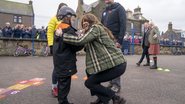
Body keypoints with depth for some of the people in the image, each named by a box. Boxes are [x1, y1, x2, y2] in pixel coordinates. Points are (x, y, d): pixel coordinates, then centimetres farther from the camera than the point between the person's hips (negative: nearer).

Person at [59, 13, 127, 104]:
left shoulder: (95, 28, -5)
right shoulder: (99, 28, 24)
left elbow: (80, 40, -20)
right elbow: (88, 48, 19)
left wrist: (62, 35, -9)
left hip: (116, 65, -10)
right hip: (116, 63, 10)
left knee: (89, 83, 0)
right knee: (89, 72, 22)